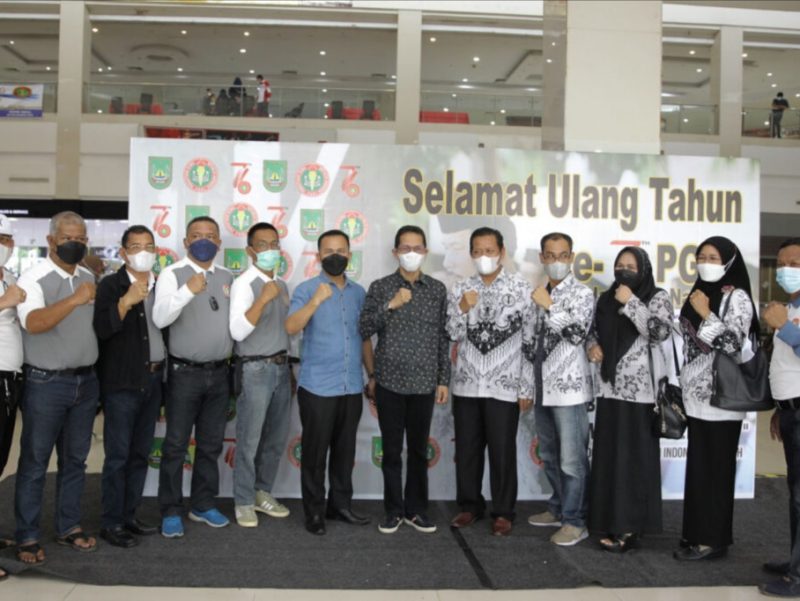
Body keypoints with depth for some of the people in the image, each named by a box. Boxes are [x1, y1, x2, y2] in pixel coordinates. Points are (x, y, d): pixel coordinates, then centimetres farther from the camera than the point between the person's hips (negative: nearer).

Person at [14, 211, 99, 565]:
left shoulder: (89, 278, 8)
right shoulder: (33, 279, -11)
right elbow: (33, 324, -27)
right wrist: (74, 300, -35)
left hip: (86, 381, 6)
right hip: (46, 383, -5)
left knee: (75, 459, 14)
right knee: (34, 462, 5)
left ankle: (68, 527, 26)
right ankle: (27, 537, 16)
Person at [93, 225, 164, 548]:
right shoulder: (110, 285, -5)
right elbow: (101, 329, -17)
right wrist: (127, 300, -26)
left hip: (153, 379, 5)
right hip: (122, 382, -5)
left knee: (140, 453, 12)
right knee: (118, 455, 0)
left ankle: (129, 515, 23)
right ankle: (111, 523, 11)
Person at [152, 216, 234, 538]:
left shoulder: (227, 277, 9)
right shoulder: (172, 274, -7)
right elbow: (160, 318, -22)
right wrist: (187, 291, -35)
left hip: (219, 372, 5)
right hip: (185, 373, -5)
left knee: (211, 444, 13)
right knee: (176, 445, 2)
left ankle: (203, 505, 26)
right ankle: (171, 511, 14)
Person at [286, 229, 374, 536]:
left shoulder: (359, 292, 10)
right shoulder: (306, 289, -5)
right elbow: (291, 328, -20)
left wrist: (373, 374, 14)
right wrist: (316, 301, -32)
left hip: (352, 387, 5)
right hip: (317, 387, -4)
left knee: (345, 450, 13)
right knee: (315, 451, 4)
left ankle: (341, 505, 26)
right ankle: (314, 512, 16)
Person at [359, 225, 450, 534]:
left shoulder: (438, 289, 4)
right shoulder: (380, 287, 0)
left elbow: (443, 338, 6)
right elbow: (364, 330, -6)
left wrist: (443, 379, 3)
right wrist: (390, 305, -18)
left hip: (424, 383, 1)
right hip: (390, 382, -1)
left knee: (419, 449, 10)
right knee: (392, 450, 7)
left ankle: (416, 509, 23)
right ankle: (394, 510, 20)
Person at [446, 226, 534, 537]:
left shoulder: (522, 289, -3)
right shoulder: (460, 289, 5)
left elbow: (531, 342, -3)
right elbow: (453, 335, 2)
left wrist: (527, 388, -4)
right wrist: (463, 309, -16)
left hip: (504, 386, -3)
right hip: (466, 384, 3)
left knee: (502, 451, 5)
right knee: (466, 449, 11)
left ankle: (503, 511, 21)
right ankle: (470, 505, 28)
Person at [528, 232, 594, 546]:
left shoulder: (582, 293, -6)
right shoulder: (541, 294, 14)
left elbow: (578, 332, -21)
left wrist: (549, 306, -18)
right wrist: (529, 382, 17)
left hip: (569, 386, -7)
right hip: (542, 386, 7)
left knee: (572, 459, -3)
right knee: (549, 456, 16)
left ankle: (575, 521, 7)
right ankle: (558, 508, 30)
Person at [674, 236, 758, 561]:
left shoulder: (737, 297, -7)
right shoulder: (699, 293, 14)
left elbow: (733, 343, -19)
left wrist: (705, 314, -15)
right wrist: (682, 388, 17)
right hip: (697, 394, 7)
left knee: (716, 467, -1)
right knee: (698, 466, 11)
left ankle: (713, 539, 8)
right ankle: (698, 531, 21)